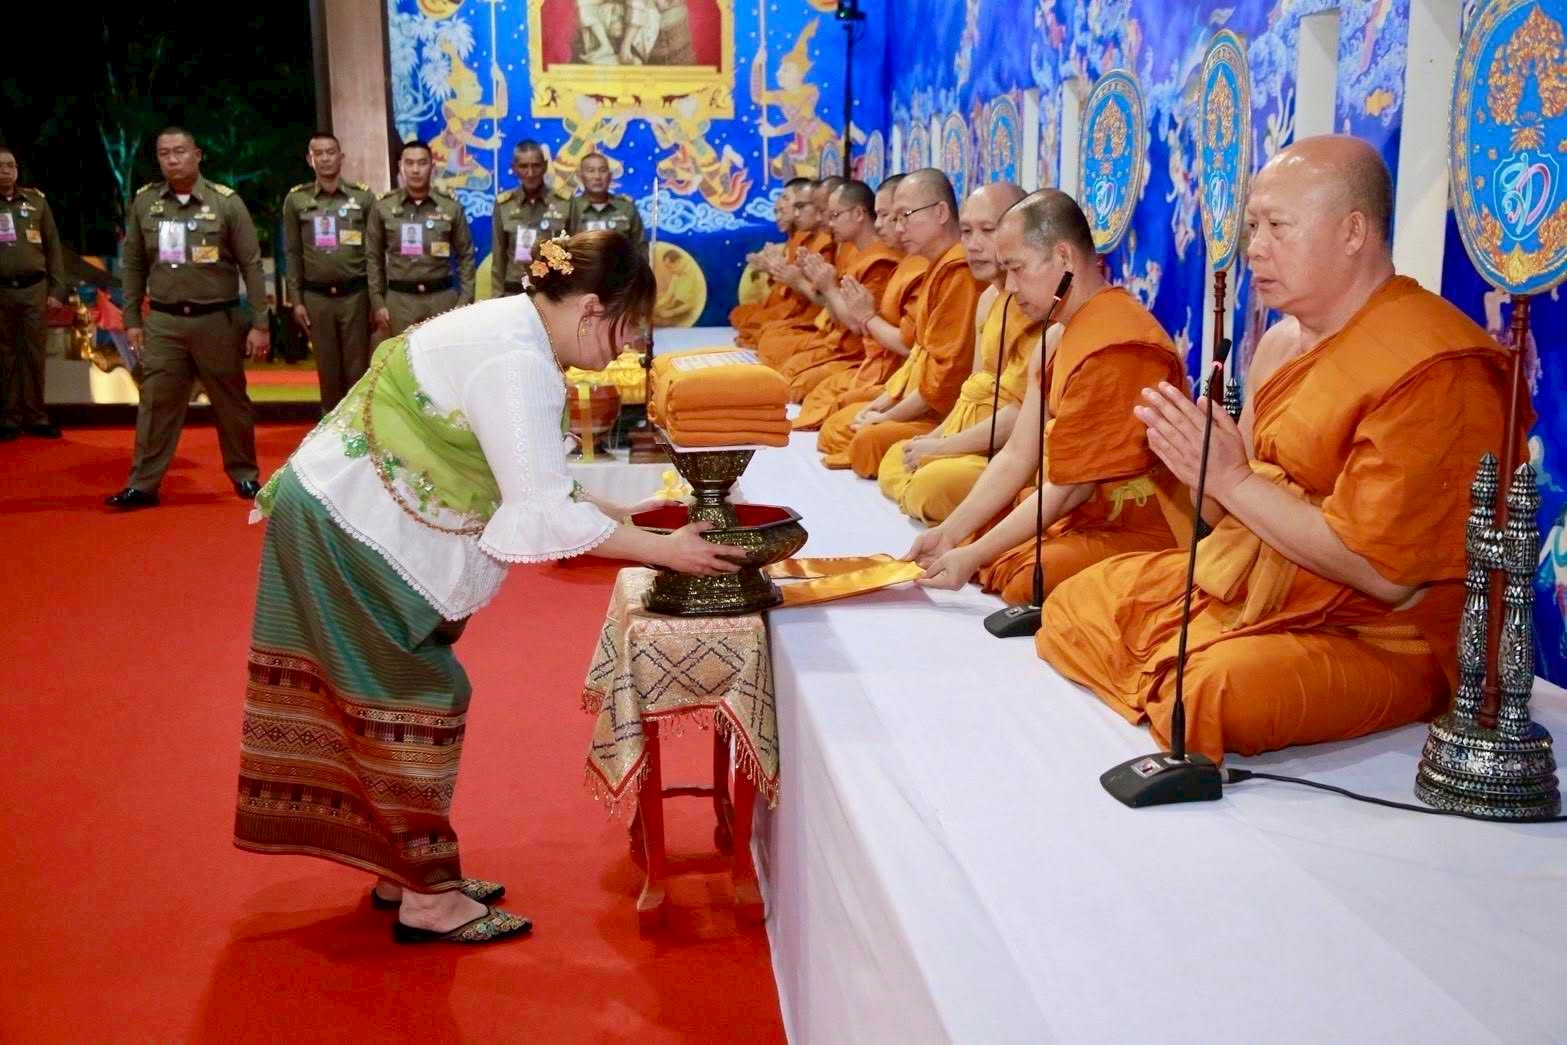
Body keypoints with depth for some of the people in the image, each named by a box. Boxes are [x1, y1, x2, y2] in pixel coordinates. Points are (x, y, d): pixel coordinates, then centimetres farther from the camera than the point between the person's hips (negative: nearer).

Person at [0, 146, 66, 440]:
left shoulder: (35, 200, 7)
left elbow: (53, 247, 8)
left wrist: (56, 289, 2)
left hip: (33, 288, 1)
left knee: (34, 354, 5)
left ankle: (35, 416, 12)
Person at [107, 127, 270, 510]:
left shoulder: (226, 202, -5)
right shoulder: (144, 202, 4)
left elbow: (251, 265, -4)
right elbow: (132, 265, 10)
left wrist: (260, 323, -7)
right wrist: (132, 319, 7)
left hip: (217, 320, -2)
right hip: (163, 321, 2)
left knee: (230, 402, 9)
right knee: (156, 403, 3)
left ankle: (244, 475, 23)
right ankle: (143, 485, 8)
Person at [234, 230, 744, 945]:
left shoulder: (514, 332, 7)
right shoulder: (515, 362, -24)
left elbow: (533, 478, 11)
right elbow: (544, 508, -27)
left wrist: (620, 515, 6)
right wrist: (663, 549, -21)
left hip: (349, 515, 10)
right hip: (346, 525, -10)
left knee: (395, 695, 15)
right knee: (415, 699, -3)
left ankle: (401, 868, 26)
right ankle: (425, 898, 8)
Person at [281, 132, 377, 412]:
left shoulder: (363, 196, 2)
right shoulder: (296, 199, 4)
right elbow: (292, 254, 6)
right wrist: (296, 300, 2)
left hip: (355, 294, -1)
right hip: (316, 297, 1)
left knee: (357, 365, 2)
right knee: (327, 367, 8)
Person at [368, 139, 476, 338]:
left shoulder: (451, 206, 2)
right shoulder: (383, 207, 2)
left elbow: (466, 256, 5)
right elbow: (374, 257, 6)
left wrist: (465, 301, -1)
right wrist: (377, 303, 1)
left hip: (443, 298, 0)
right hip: (400, 300, 0)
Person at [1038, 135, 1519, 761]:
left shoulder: (1436, 368, -20)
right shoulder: (1281, 341, 9)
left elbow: (1386, 573, -25)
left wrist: (1231, 479, -21)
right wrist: (1195, 461, -10)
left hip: (1376, 636, -8)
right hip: (1246, 586, 9)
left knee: (1220, 691, -33)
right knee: (1074, 608, 4)